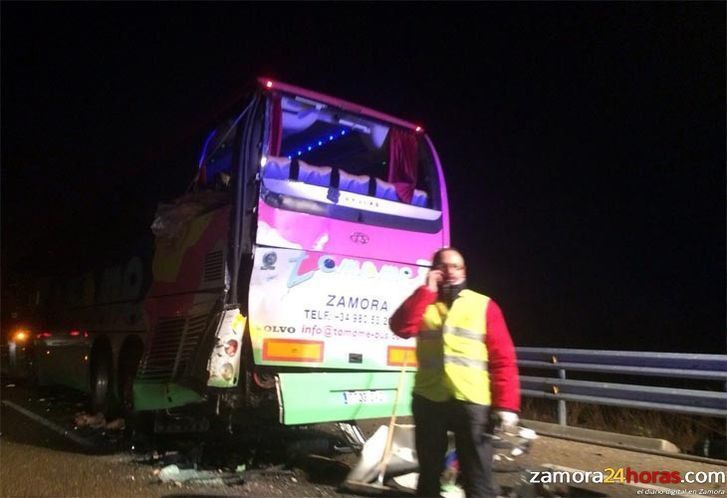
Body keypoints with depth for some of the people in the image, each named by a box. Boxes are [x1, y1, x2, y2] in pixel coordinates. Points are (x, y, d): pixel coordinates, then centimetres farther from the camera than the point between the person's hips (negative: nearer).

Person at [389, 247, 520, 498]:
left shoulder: (484, 305, 3)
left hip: (472, 402, -2)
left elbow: (503, 358, -2)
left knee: (478, 477, 1)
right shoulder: (423, 303, 10)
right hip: (428, 399, 2)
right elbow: (401, 327, -10)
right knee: (429, 470, 17)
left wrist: (506, 404, -10)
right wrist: (427, 290, -10)